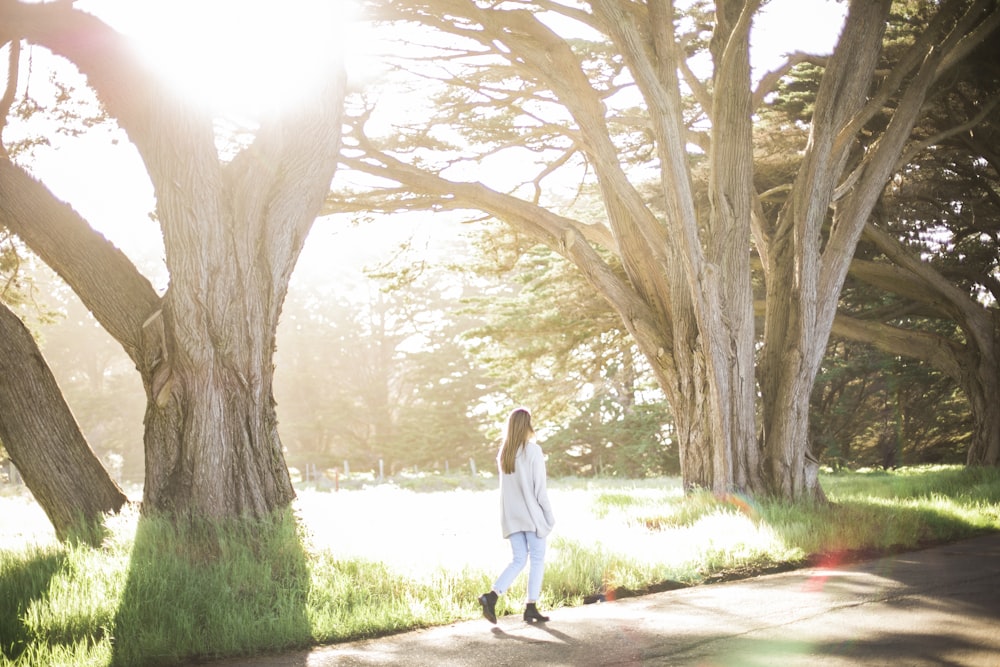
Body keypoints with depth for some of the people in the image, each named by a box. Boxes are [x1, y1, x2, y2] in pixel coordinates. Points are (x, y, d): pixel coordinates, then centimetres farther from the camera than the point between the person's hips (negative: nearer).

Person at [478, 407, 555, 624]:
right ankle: (531, 607, 6)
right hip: (531, 514, -6)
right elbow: (540, 487, -11)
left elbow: (508, 485, 10)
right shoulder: (533, 451, -11)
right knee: (537, 559, 6)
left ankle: (492, 595, -9)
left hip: (511, 516, 6)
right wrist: (549, 515, -4)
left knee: (518, 560, 10)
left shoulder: (504, 453, 7)